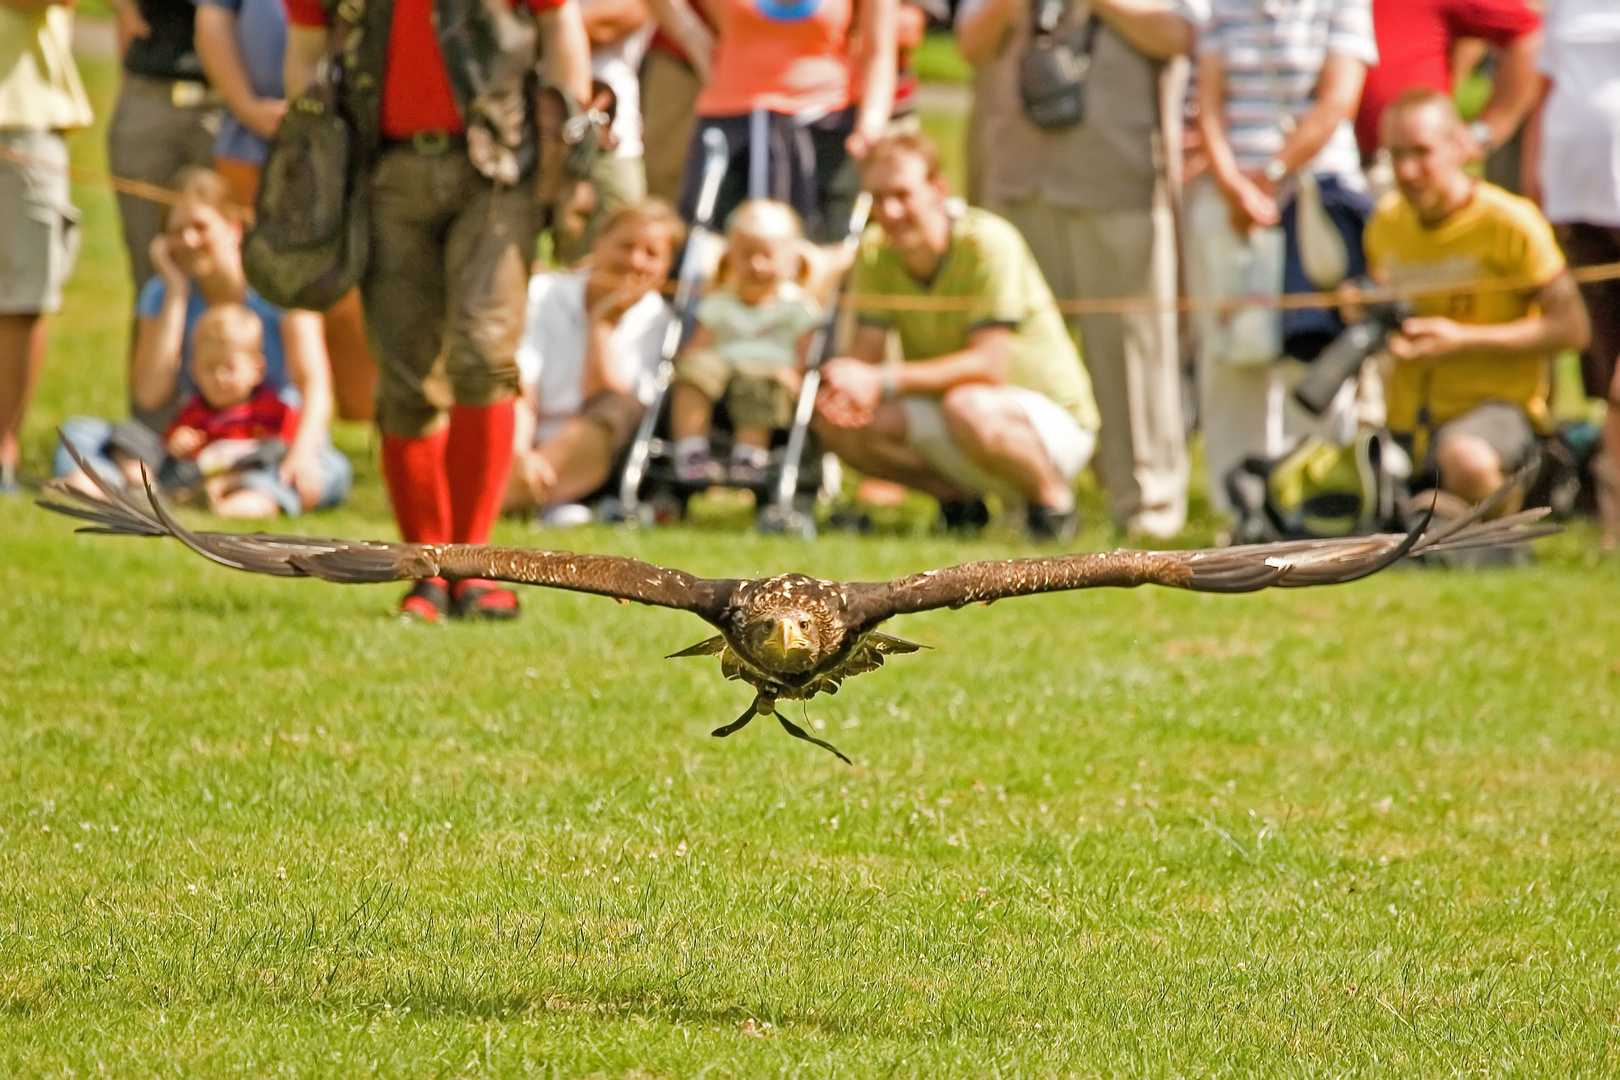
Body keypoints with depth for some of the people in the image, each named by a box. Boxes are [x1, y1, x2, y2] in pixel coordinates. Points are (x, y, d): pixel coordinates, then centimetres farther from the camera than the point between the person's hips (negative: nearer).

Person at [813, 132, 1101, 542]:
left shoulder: (989, 243, -23)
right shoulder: (875, 252, -4)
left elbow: (989, 365, -29)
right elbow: (864, 353, -7)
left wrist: (883, 382, -38)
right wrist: (843, 382, -33)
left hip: (1057, 420, -6)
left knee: (966, 408, -39)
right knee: (836, 420, -16)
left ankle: (1054, 501, -10)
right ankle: (961, 503, 6)